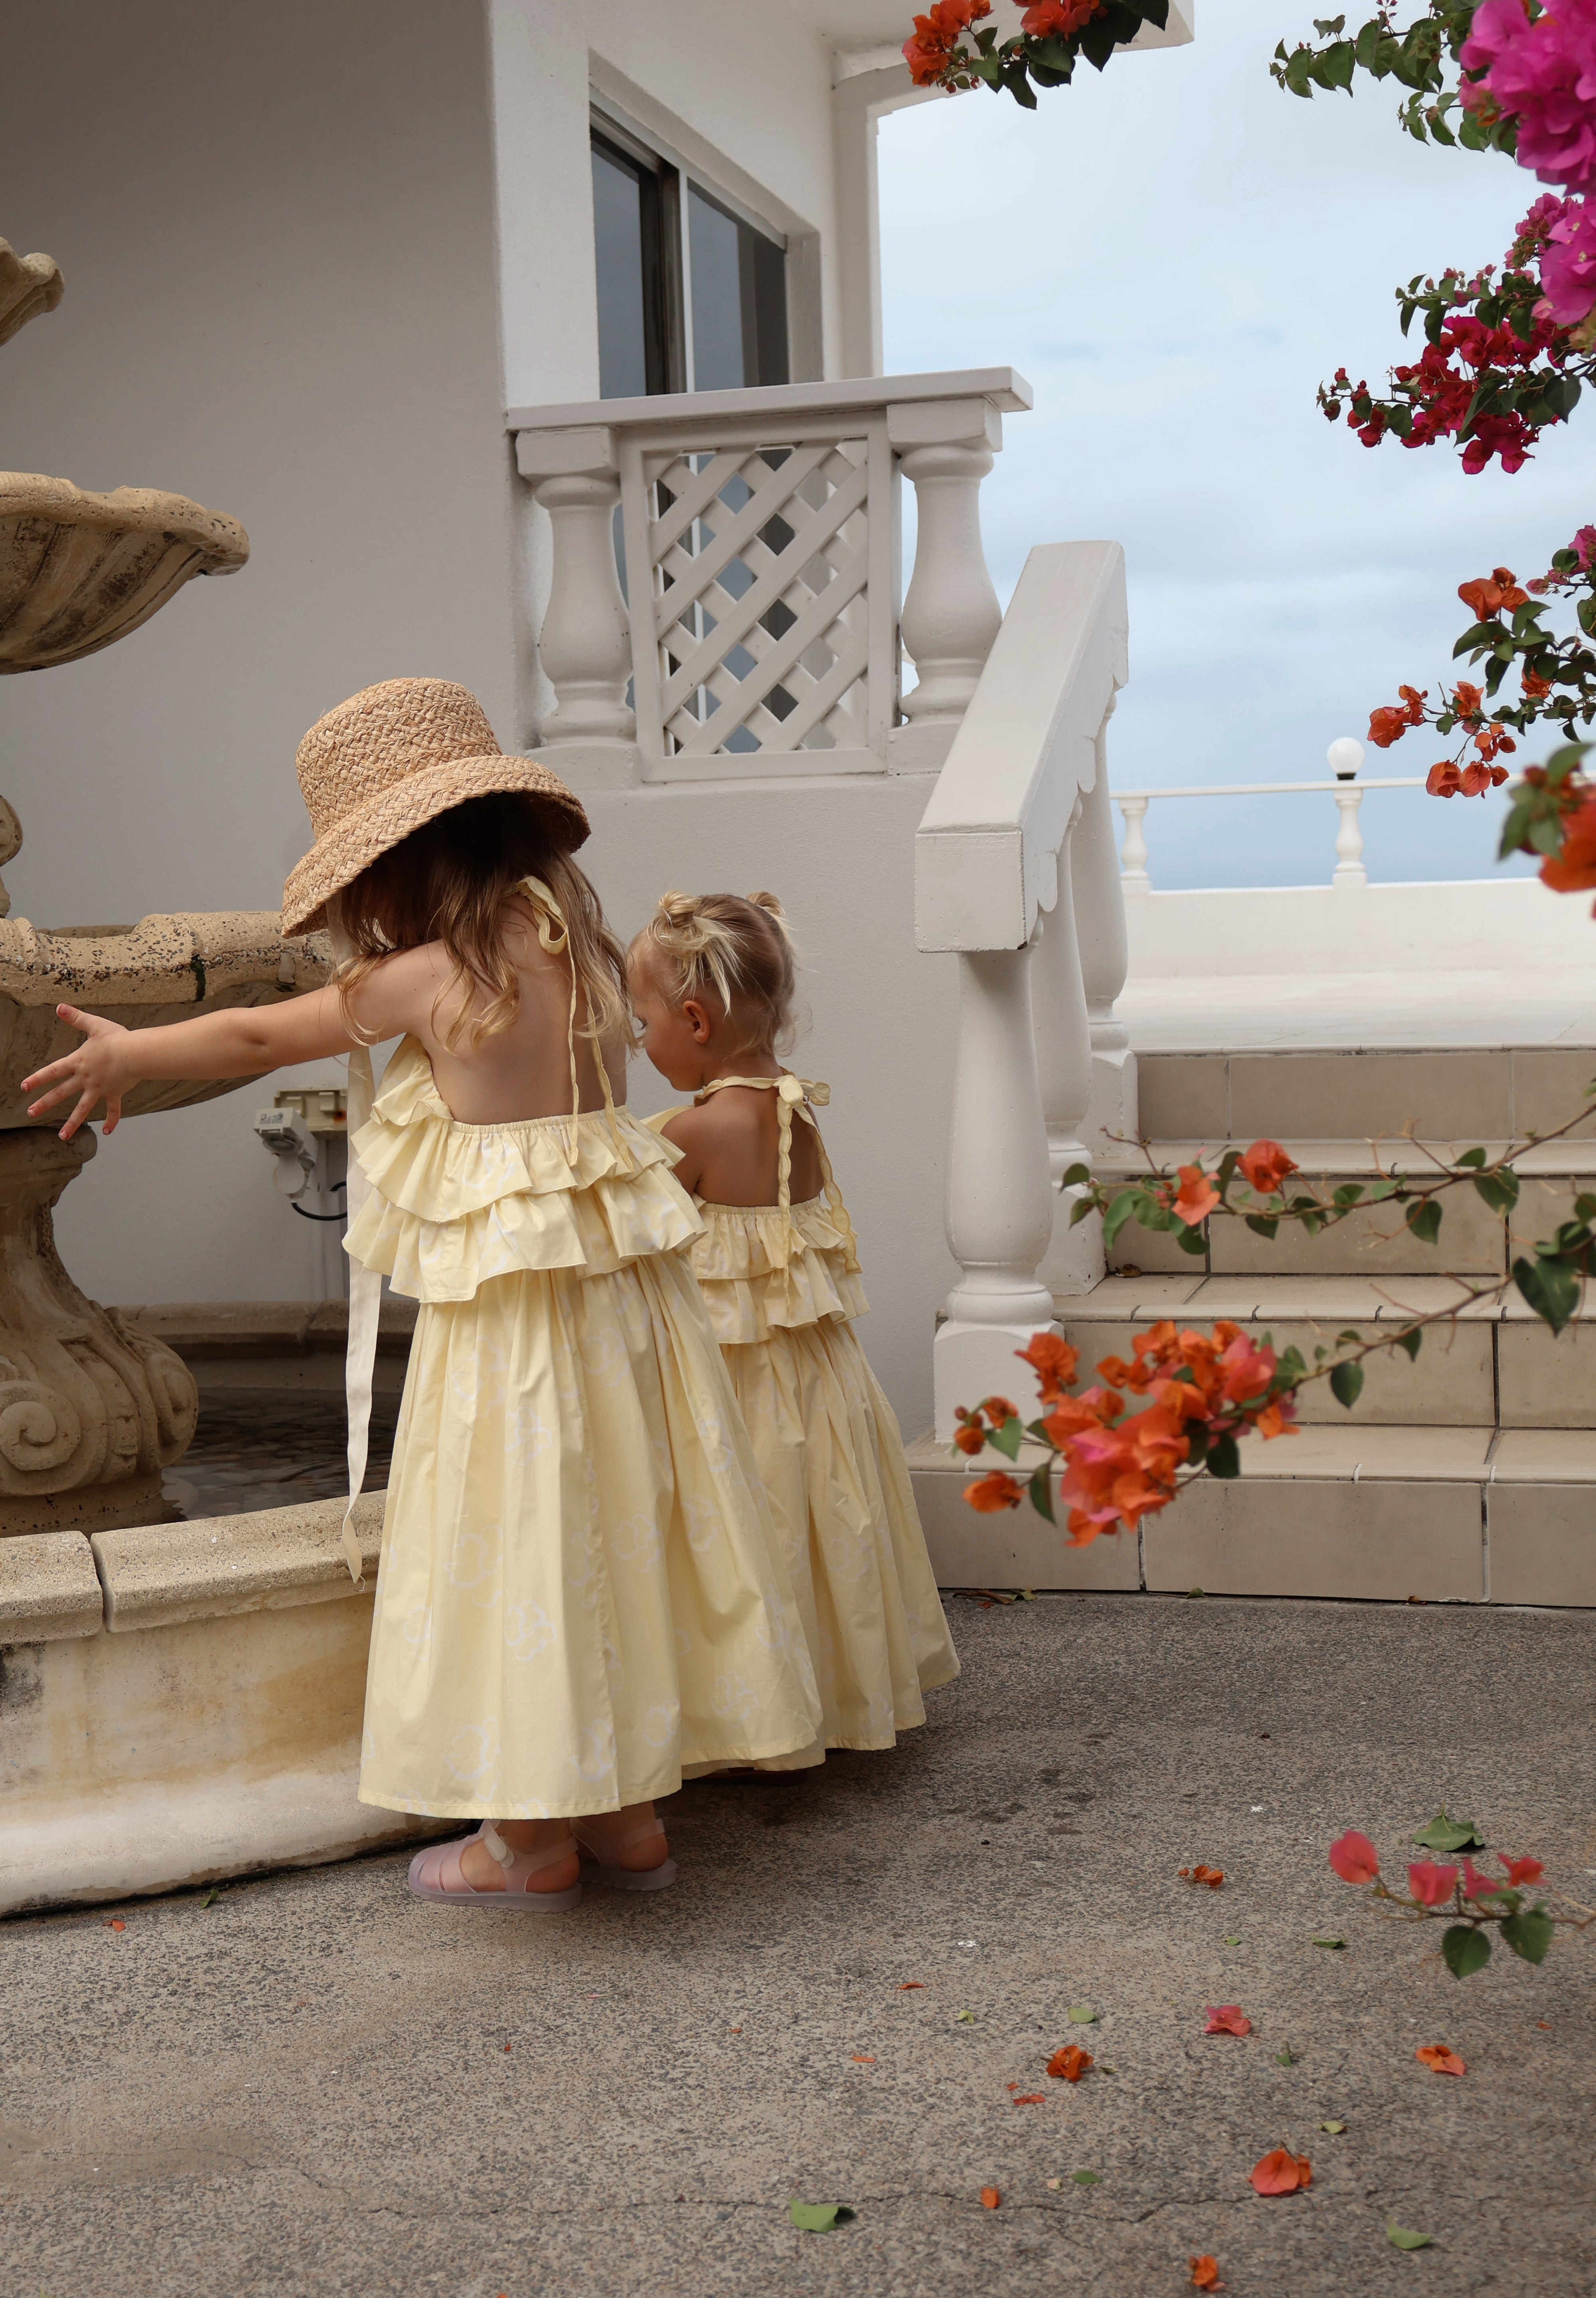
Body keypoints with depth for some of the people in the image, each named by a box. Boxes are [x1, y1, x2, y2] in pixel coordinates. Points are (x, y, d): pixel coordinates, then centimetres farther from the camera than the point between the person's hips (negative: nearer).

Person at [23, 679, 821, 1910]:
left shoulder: (426, 977, -12)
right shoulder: (581, 942, 5)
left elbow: (260, 1036, 1)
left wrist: (126, 1055, 19)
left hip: (507, 1299, -7)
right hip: (624, 1283, 7)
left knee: (519, 1543, 4)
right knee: (612, 1530, 14)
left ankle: (536, 1842, 15)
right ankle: (626, 1812, 25)